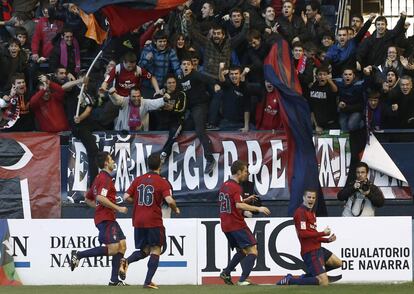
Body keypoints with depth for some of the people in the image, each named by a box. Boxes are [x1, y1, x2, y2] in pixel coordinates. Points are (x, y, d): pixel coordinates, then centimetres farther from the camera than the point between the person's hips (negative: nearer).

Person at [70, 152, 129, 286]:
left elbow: (88, 199, 26)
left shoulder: (99, 178, 20)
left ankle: (114, 280, 4)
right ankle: (78, 255, -10)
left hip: (109, 219, 10)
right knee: (112, 249, -15)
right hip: (106, 219, -10)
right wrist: (118, 208, -19)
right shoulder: (105, 178, -11)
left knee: (122, 245, 6)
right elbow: (100, 198, -25)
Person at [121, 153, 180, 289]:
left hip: (138, 221, 5)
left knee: (144, 250, 17)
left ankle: (126, 261, -13)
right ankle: (148, 281, -7)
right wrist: (176, 209, 3)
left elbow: (126, 197, 4)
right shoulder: (162, 182, -6)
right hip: (154, 221, -5)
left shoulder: (138, 180, 7)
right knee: (155, 250, 5)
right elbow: (169, 200, -17)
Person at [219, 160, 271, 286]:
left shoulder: (224, 186, 13)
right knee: (253, 251, -9)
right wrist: (258, 208, -31)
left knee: (242, 251, 24)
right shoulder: (235, 187, -14)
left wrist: (246, 200, 20)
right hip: (237, 225, -9)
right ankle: (243, 280, -19)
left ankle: (226, 273, 18)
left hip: (226, 226, 9)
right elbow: (238, 205, -30)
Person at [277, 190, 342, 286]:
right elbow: (303, 234, -21)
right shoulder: (301, 212, -12)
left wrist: (328, 240, 8)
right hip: (310, 252, -10)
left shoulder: (311, 213, 18)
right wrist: (323, 233, -15)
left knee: (338, 263, 23)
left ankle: (307, 276, 17)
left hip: (316, 248, 10)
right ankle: (289, 281, -9)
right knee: (324, 282, -16)